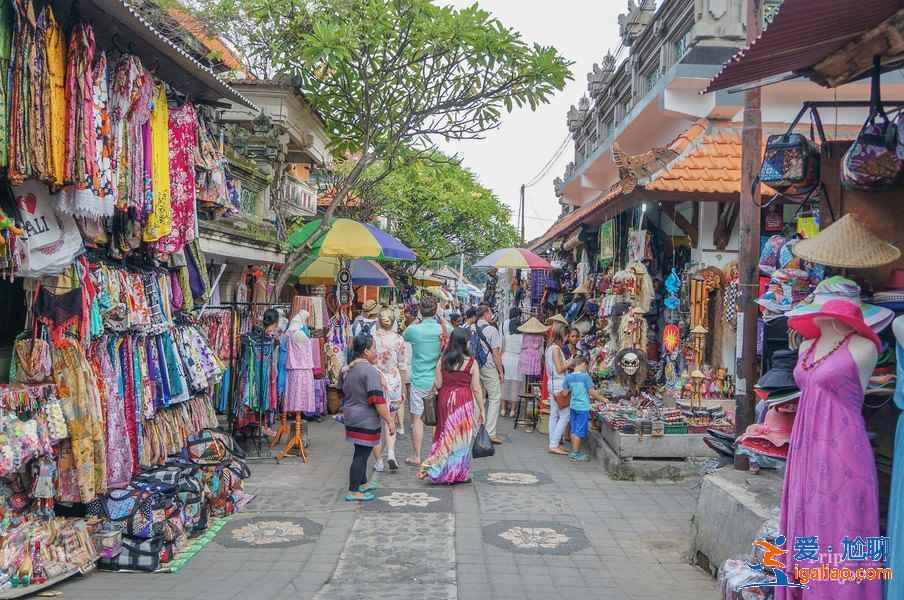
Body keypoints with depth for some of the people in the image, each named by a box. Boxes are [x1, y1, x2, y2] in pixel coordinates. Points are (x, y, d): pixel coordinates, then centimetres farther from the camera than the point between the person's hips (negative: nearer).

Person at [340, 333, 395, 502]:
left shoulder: (348, 370, 9)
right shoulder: (370, 370, -20)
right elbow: (378, 400, -23)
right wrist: (389, 421, -18)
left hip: (351, 418, 9)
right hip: (366, 421, -9)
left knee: (361, 452, 21)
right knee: (361, 454, -2)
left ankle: (362, 483, 33)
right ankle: (353, 492, 2)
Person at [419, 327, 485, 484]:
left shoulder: (442, 360, 0)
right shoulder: (471, 362, -7)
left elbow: (438, 384, -1)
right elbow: (476, 389, -5)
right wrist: (481, 409, 3)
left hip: (445, 398, 3)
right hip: (464, 401, -3)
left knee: (446, 434, 14)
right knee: (462, 436, 7)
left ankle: (438, 471, 16)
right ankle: (459, 474, 14)